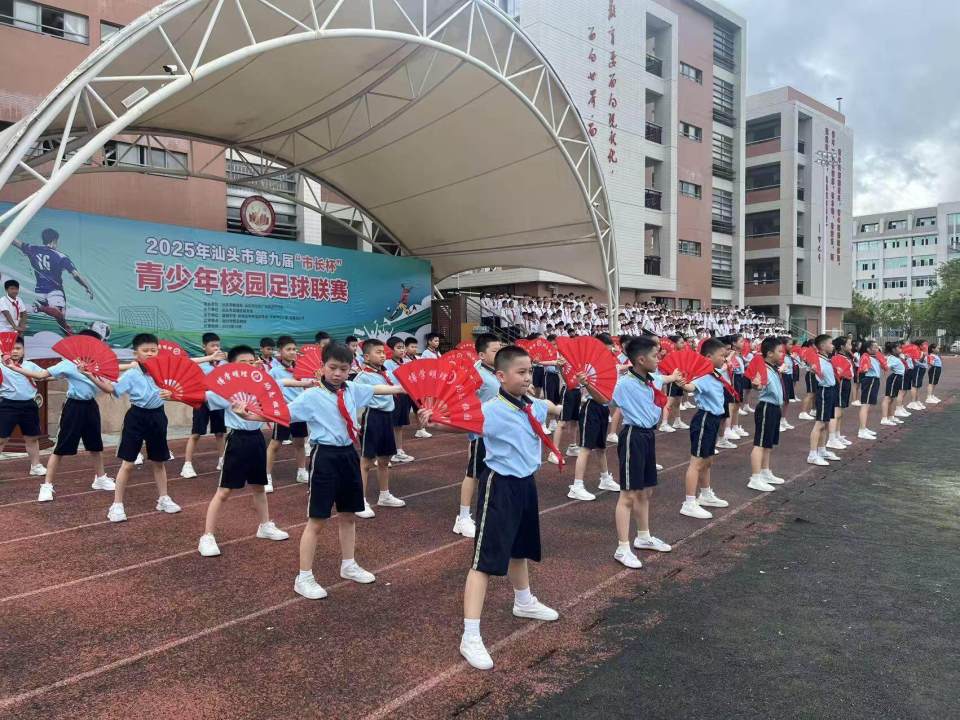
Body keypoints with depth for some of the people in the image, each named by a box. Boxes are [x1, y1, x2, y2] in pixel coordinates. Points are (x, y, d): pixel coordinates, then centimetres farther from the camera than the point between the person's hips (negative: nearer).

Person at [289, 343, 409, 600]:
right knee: (316, 520, 0)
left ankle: (348, 565, 37)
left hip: (348, 454, 6)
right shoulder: (311, 396, -11)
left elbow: (380, 389, 15)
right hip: (325, 456, -6)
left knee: (348, 515, 19)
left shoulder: (353, 390, 5)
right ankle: (304, 578, 13)